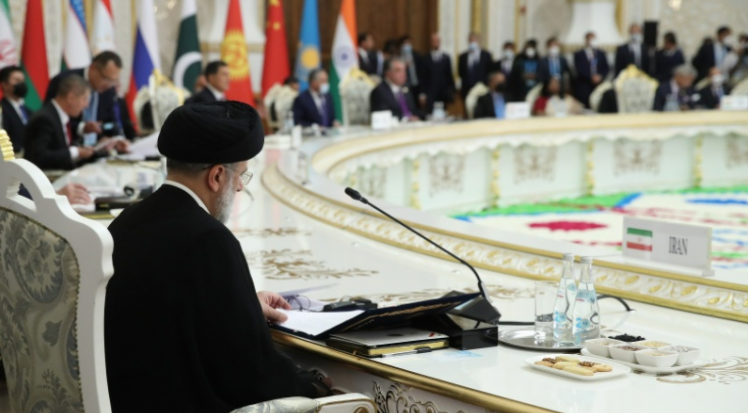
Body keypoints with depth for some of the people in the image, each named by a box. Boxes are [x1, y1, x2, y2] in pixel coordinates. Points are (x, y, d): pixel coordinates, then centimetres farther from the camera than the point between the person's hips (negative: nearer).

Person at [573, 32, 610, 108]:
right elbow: (579, 69, -4)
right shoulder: (579, 54, 7)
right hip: (584, 87, -3)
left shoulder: (601, 54, 19)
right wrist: (591, 77, -15)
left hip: (599, 85, 3)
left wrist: (600, 76, -8)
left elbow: (606, 68, 11)